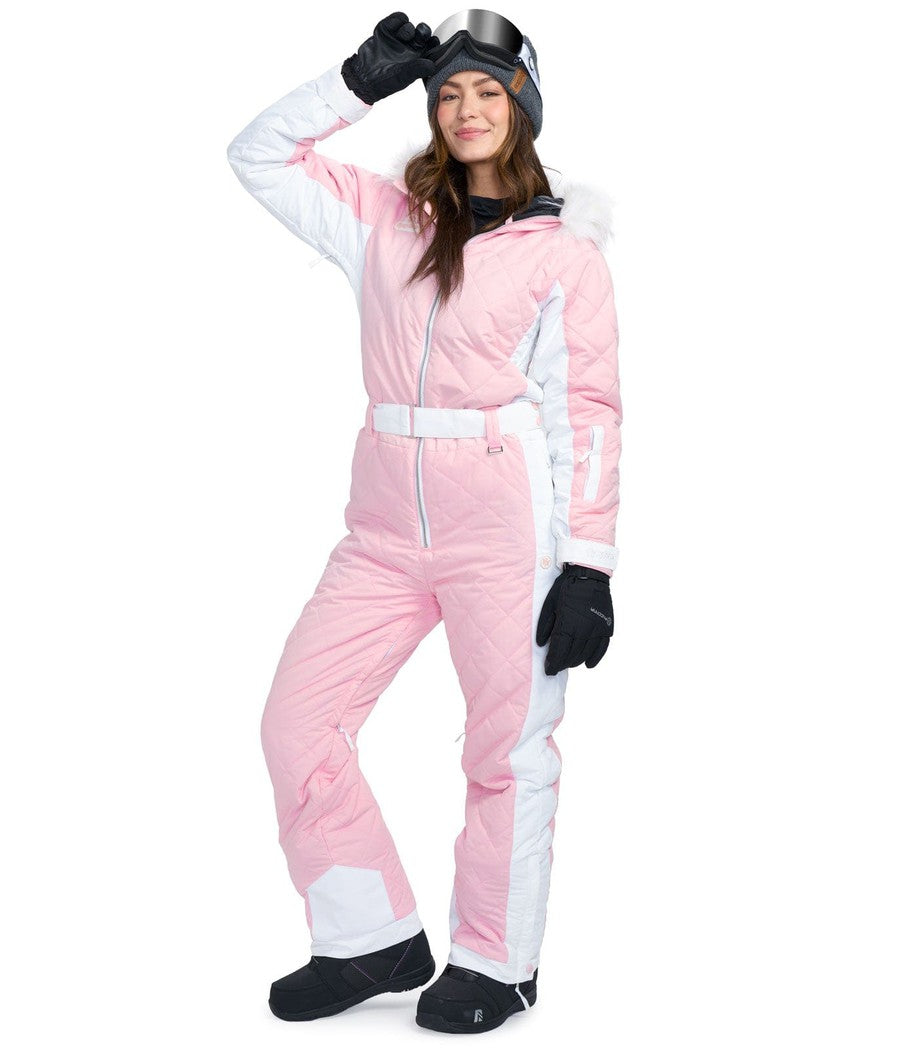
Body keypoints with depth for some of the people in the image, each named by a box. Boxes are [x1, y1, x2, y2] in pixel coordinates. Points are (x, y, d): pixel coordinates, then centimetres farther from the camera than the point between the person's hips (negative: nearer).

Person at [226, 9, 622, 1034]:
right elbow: (259, 156, 15)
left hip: (507, 517, -4)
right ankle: (375, 937, 14)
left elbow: (589, 411, -2)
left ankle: (495, 964, 19)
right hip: (387, 516, 5)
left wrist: (587, 563, -7)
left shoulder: (565, 249, 1)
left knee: (506, 746, 1)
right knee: (298, 718, 1)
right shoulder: (384, 218, 12)